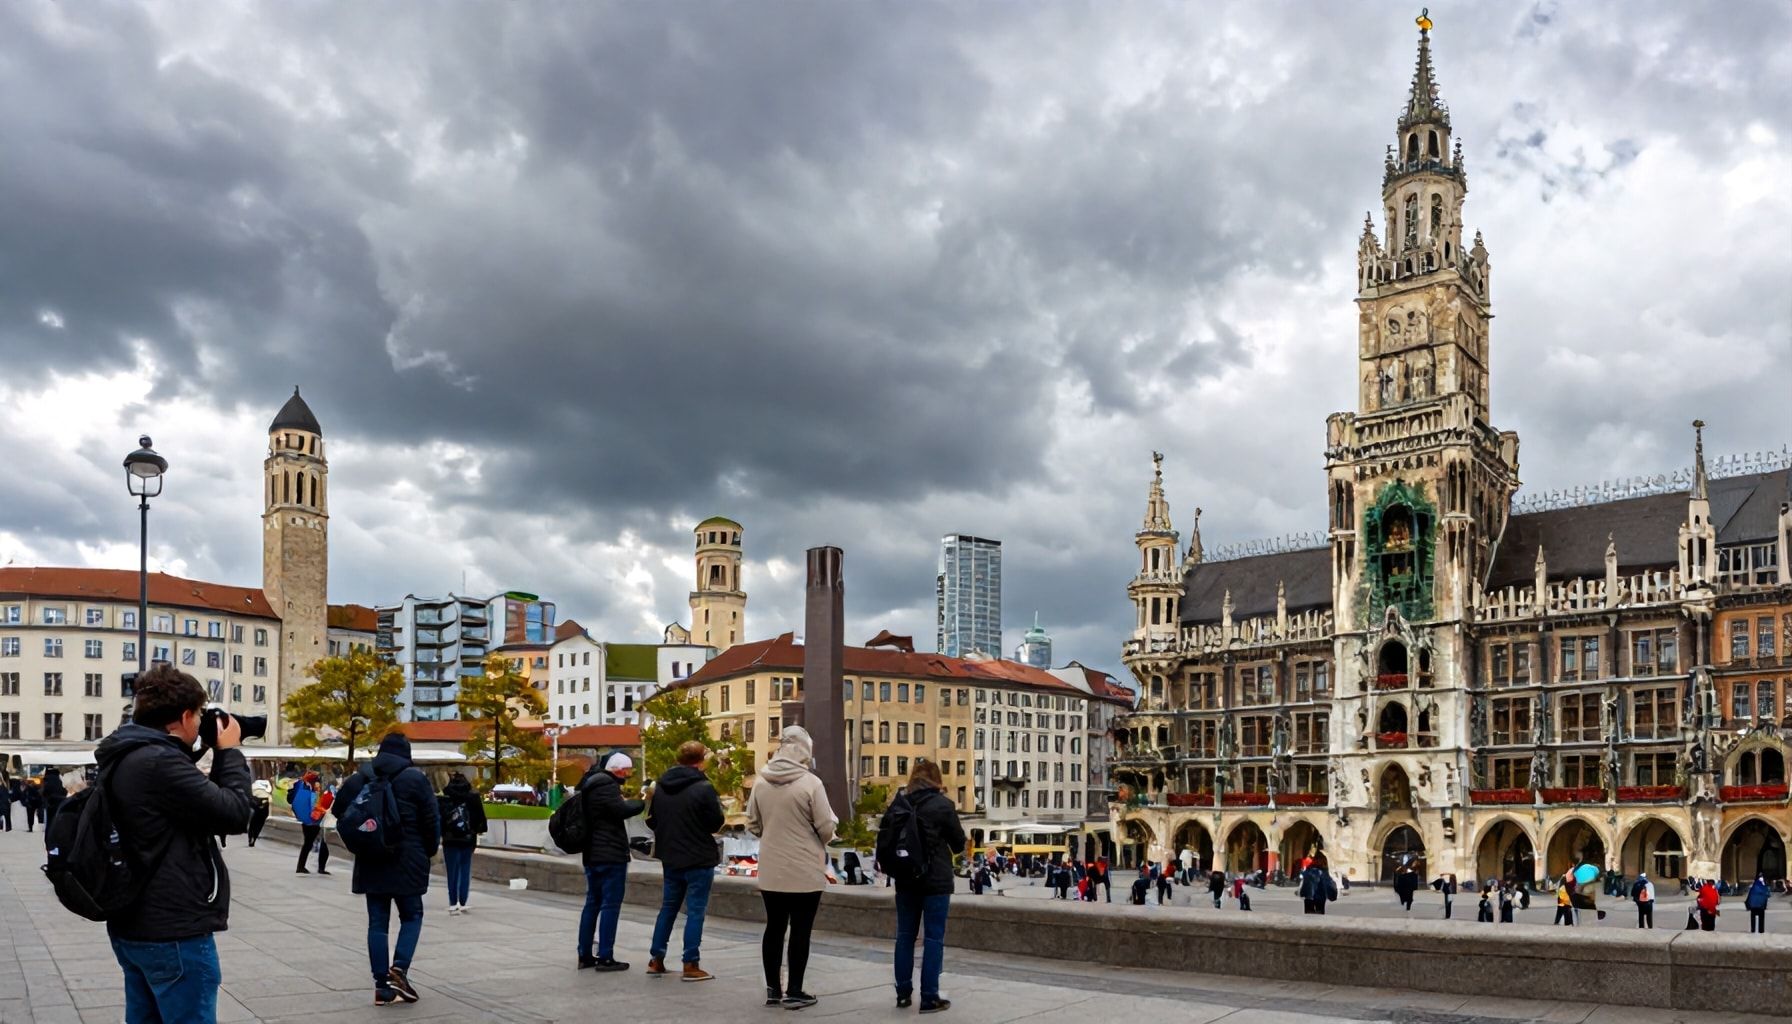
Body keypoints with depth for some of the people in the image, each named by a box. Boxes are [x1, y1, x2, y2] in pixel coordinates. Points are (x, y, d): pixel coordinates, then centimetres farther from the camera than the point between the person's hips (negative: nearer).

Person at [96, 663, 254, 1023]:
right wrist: (230, 752, -6)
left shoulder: (127, 758, 9)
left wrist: (217, 756, 11)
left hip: (134, 925, 10)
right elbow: (235, 815, -19)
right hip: (174, 931, -10)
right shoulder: (160, 763, -22)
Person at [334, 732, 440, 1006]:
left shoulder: (360, 778, 5)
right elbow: (432, 819, -7)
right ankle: (399, 969, -9)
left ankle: (382, 986, 4)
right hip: (407, 860, -3)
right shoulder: (415, 778, -6)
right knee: (412, 915, 11)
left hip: (371, 861, 3)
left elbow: (341, 811, 5)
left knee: (377, 921, 6)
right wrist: (430, 850, 8)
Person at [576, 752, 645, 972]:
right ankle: (605, 957, -5)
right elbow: (623, 810, -24)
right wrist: (643, 802, -11)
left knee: (593, 902, 14)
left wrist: (624, 801, 5)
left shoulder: (590, 784, 15)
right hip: (610, 855, -10)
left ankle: (585, 954, 17)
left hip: (591, 853, 10)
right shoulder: (607, 786, -16)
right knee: (611, 904, -5)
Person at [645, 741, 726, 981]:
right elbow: (716, 824, -14)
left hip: (670, 859, 6)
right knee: (695, 911, 1)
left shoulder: (661, 786, 3)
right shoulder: (703, 788, -17)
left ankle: (656, 960, 20)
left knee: (668, 907, 17)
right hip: (699, 860, -6)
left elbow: (652, 821, 10)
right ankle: (691, 965, 1)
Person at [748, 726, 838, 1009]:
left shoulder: (761, 781, -1)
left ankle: (773, 989, 21)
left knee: (774, 927, 14)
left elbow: (753, 824, 7)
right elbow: (826, 827, -12)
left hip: (770, 871, 5)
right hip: (805, 872, -5)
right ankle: (794, 991, 8)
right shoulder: (810, 782, -15)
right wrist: (822, 839, 10)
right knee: (800, 930, 4)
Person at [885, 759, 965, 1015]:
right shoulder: (942, 805, -10)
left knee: (905, 935, 13)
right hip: (936, 880, -4)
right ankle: (929, 997, 0)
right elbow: (959, 842, 0)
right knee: (933, 938, 0)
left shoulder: (898, 803, 2)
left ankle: (903, 992, 18)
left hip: (905, 879, 5)